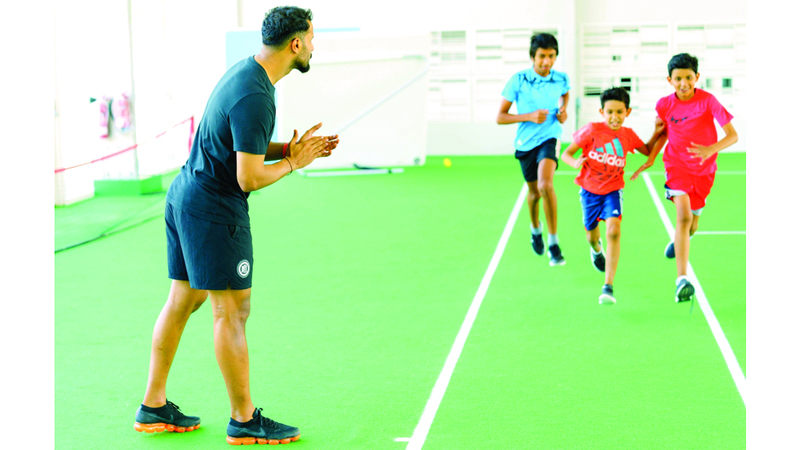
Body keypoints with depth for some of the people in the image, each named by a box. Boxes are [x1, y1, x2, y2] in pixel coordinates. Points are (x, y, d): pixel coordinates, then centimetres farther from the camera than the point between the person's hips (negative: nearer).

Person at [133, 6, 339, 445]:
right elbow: (250, 178, -22)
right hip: (214, 210, -11)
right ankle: (244, 420, 7)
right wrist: (293, 162, -7)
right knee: (232, 311, -2)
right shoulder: (254, 97, -23)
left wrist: (289, 148, 6)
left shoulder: (245, 71, 9)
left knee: (183, 301, 15)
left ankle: (153, 406, 23)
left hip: (185, 194, 11)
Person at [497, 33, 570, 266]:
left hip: (549, 138, -1)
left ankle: (553, 242, -18)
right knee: (534, 192, 17)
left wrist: (564, 110, 2)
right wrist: (529, 117, -22)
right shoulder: (518, 80, -12)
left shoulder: (561, 80, -6)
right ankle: (535, 228, 51)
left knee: (545, 185, -27)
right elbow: (500, 117, -9)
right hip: (525, 142, 1)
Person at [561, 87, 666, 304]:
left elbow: (647, 151, 15)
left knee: (614, 231, -22)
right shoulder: (592, 130, -15)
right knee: (592, 236, 15)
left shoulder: (627, 135, -6)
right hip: (590, 190, 0)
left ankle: (608, 287, -23)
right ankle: (596, 249, 58)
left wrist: (658, 132, -1)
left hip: (613, 190, 0)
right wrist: (575, 162, -33)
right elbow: (566, 153, -12)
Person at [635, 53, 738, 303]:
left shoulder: (708, 101, -16)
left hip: (704, 169, 1)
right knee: (683, 216, -24)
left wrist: (710, 149, -34)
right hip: (677, 165, -1)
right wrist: (651, 156, 0)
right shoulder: (665, 105, -9)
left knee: (692, 226, 14)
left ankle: (678, 242, 54)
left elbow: (732, 135, -17)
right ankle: (682, 280, -30)